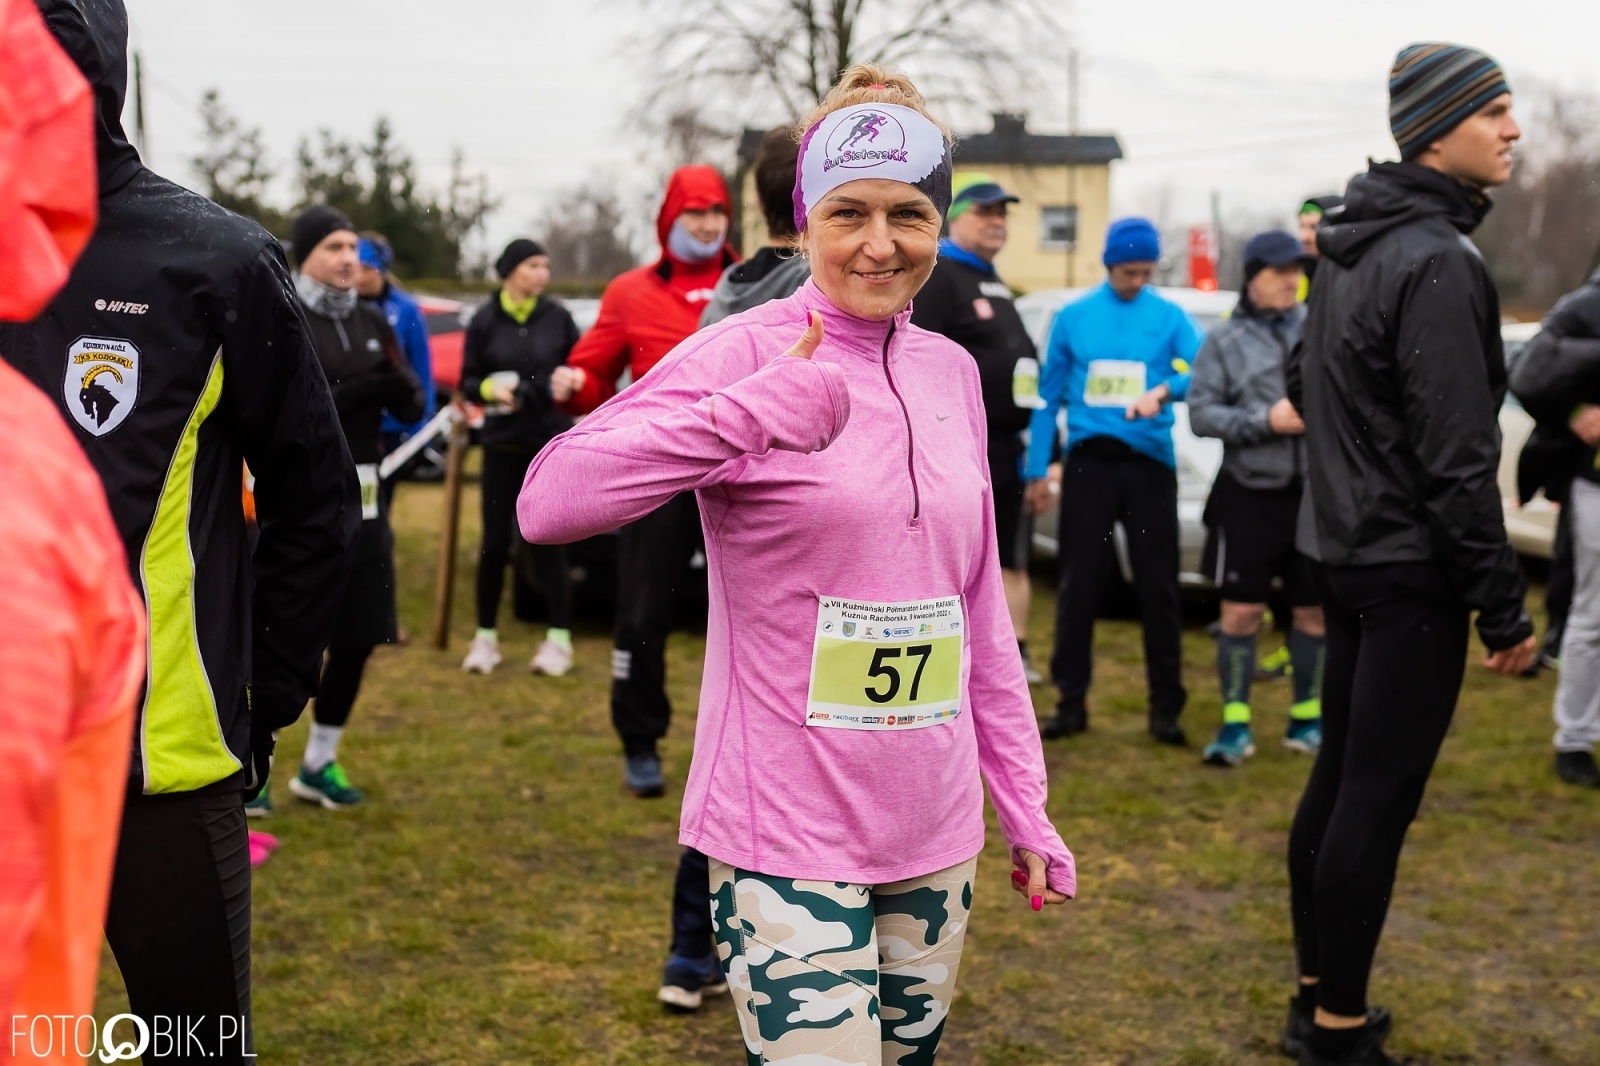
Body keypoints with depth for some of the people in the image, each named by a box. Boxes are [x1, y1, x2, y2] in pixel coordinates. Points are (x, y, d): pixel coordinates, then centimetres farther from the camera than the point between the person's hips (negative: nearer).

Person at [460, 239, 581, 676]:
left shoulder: (557, 316, -1)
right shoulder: (485, 320, -1)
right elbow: (467, 381, 3)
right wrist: (490, 389, -17)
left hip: (551, 442, 0)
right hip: (502, 443, 1)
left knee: (549, 541, 0)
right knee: (495, 542, 4)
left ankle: (559, 639, 6)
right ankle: (485, 636, 17)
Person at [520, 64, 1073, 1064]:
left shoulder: (952, 370, 8)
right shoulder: (747, 352, -9)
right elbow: (548, 500, -22)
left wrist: (1025, 804, 15)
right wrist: (759, 414, -28)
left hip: (936, 833, 6)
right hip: (788, 839, -6)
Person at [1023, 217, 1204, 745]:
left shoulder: (1170, 317, 3)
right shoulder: (1073, 317, 6)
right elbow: (1048, 395, 8)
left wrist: (1164, 390, -31)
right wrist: (1036, 469, 4)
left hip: (1149, 462, 0)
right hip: (1088, 459, 1)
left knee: (1158, 586, 1)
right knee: (1079, 583, 2)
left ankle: (1166, 706, 9)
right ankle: (1072, 700, 11)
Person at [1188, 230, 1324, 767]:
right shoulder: (1224, 340, -1)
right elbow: (1201, 414, -5)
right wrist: (1265, 421, -15)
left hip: (1316, 492, 2)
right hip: (1249, 493, -2)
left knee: (1315, 610, 10)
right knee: (1242, 610, 1)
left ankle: (1307, 717, 24)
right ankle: (1235, 722, 11)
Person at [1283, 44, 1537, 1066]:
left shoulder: (1354, 250, 12)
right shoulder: (1439, 262, -17)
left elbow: (1308, 388, 23)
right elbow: (1456, 458, -20)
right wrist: (1504, 604, -15)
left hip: (1349, 557, 10)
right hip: (1412, 570, -10)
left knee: (1340, 779, 15)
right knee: (1379, 799, -4)